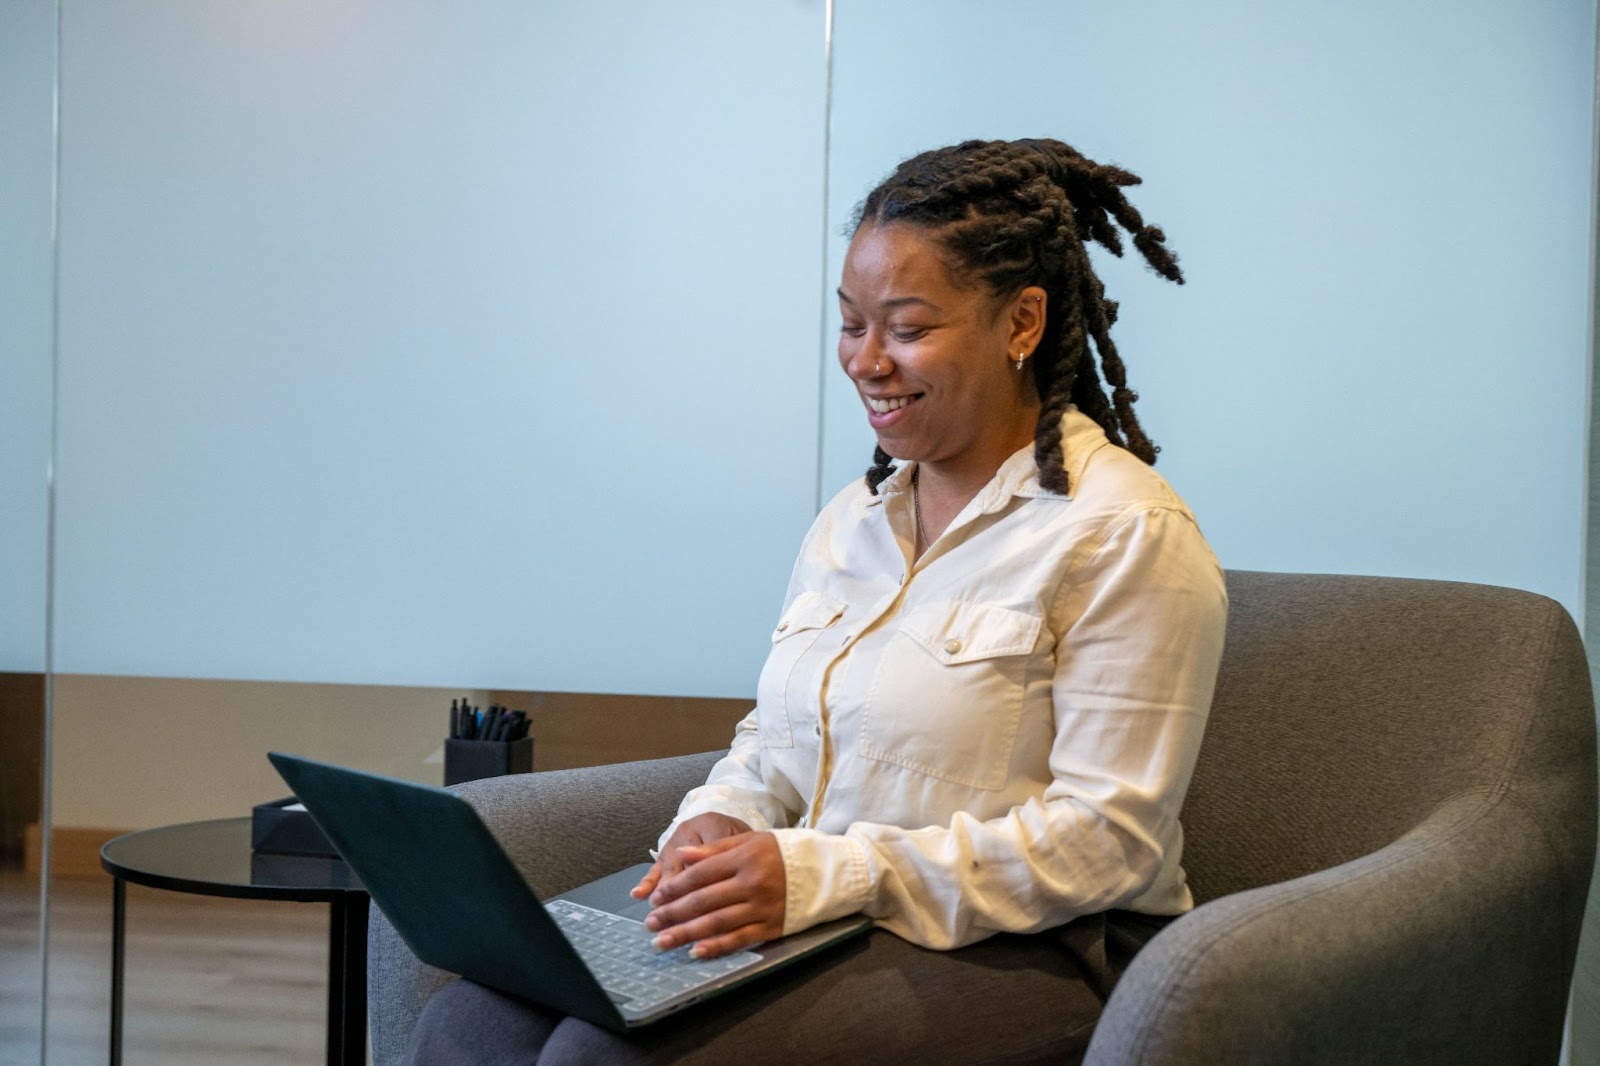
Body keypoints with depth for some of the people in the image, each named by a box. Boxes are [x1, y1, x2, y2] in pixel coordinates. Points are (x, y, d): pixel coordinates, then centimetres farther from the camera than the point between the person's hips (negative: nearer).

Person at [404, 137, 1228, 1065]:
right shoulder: (853, 519, 15)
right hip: (823, 922, 7)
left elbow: (1108, 838, -15)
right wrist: (722, 819, -5)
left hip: (1025, 956, -7)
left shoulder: (1126, 535, -9)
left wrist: (831, 874, -23)